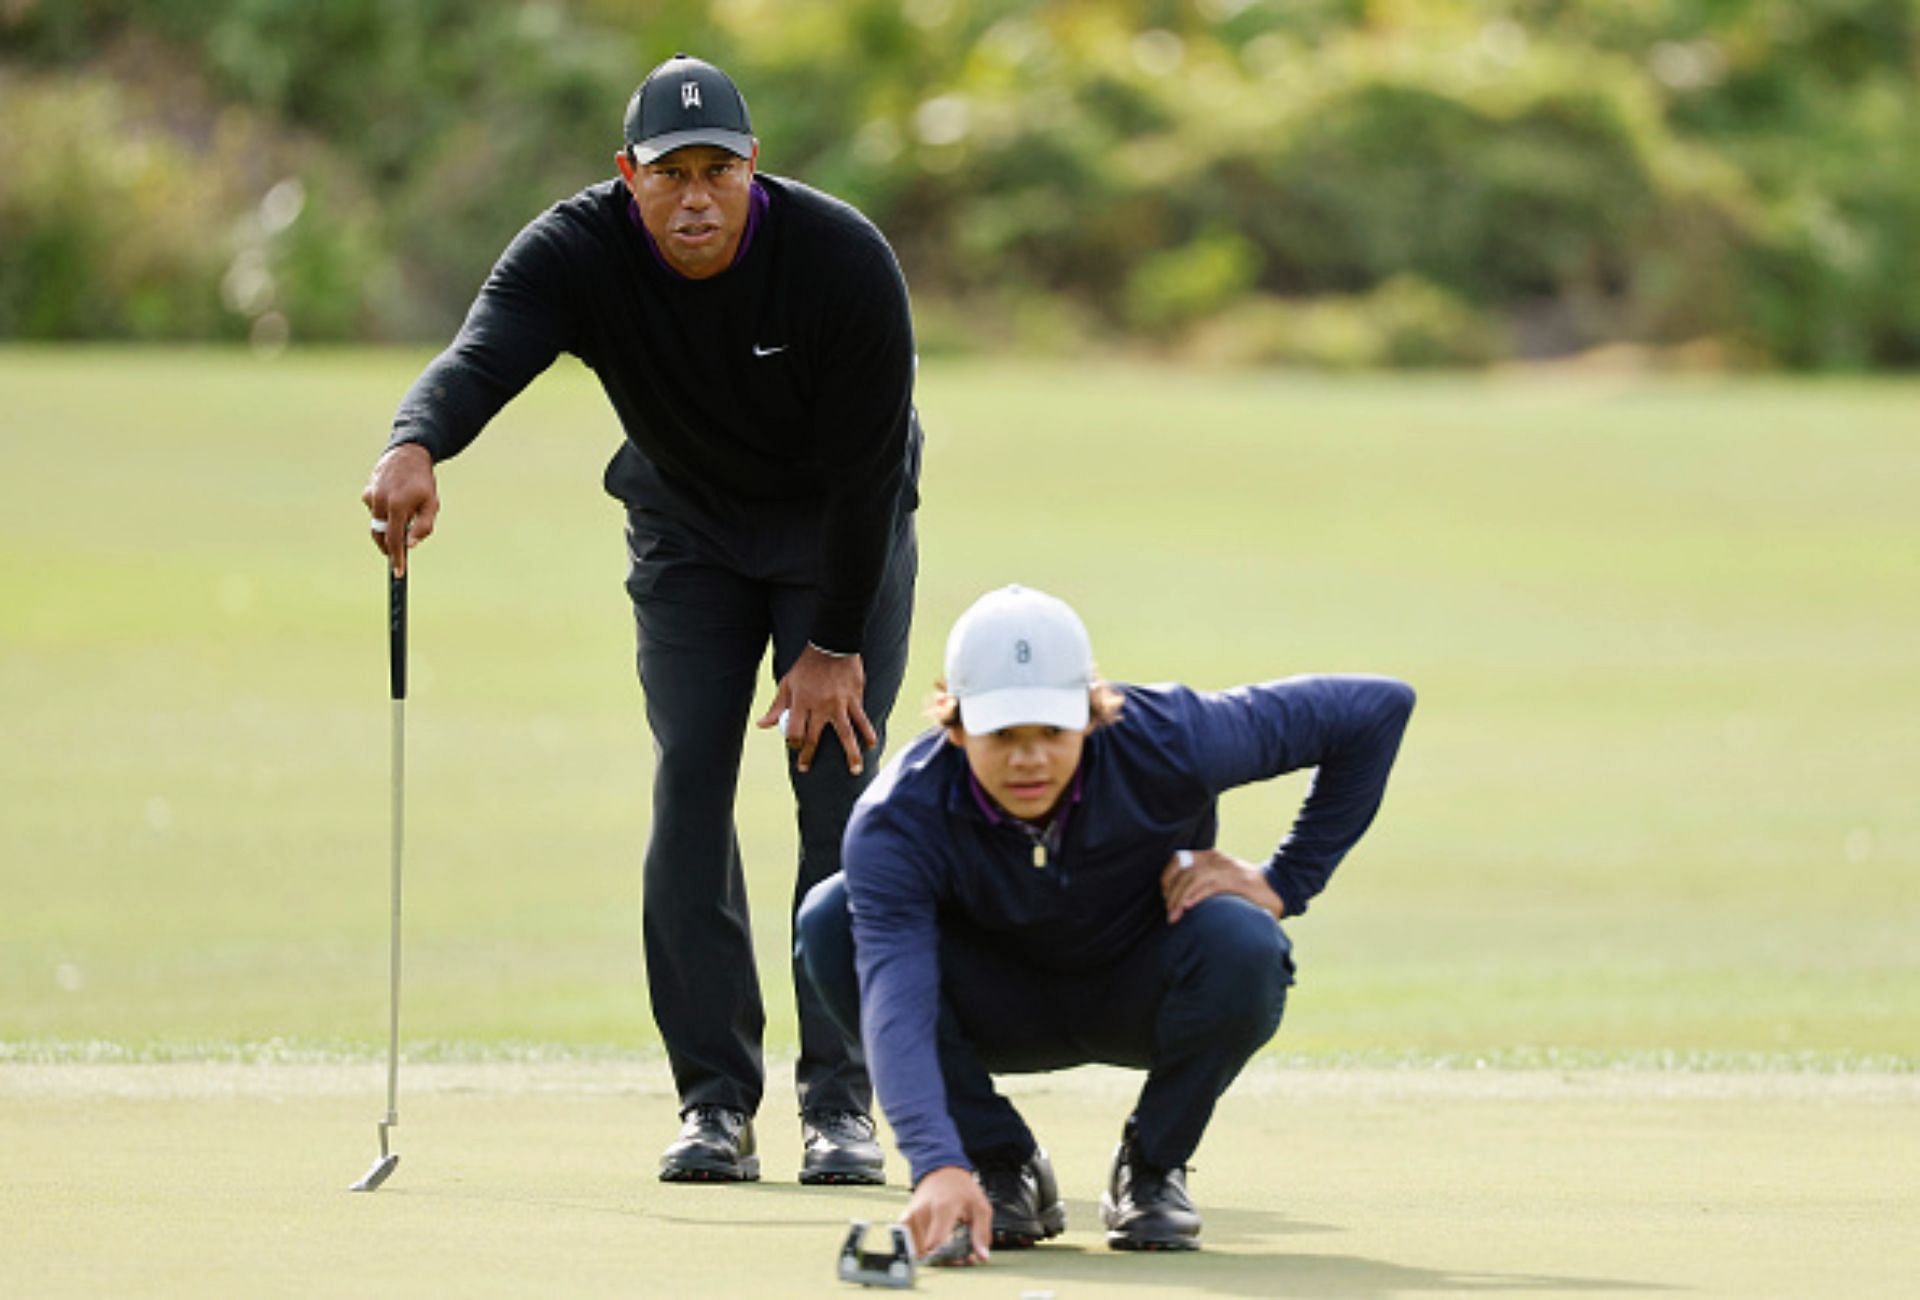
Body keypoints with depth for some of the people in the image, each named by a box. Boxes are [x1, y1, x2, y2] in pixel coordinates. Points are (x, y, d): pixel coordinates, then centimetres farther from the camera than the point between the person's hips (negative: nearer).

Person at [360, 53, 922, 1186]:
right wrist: (417, 447, -66)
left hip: (844, 531, -2)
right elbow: (484, 356, -44)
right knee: (688, 786, -9)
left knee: (840, 785, -10)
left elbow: (866, 463, -24)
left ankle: (841, 1103, -5)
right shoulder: (575, 253, -26)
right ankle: (717, 1105, -5)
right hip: (687, 528, 2)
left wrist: (837, 645, -22)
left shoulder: (845, 260, -29)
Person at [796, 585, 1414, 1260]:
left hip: (1139, 1000, 0)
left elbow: (1378, 709, -19)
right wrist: (938, 1168, -61)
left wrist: (1282, 883, -20)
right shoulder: (899, 818, -31)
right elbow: (895, 1000, -45)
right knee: (831, 921, -27)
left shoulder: (1167, 743, -30)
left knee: (1241, 946, -36)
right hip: (1004, 1014, 0)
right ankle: (1002, 1164, -10)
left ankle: (1153, 1165, -6)